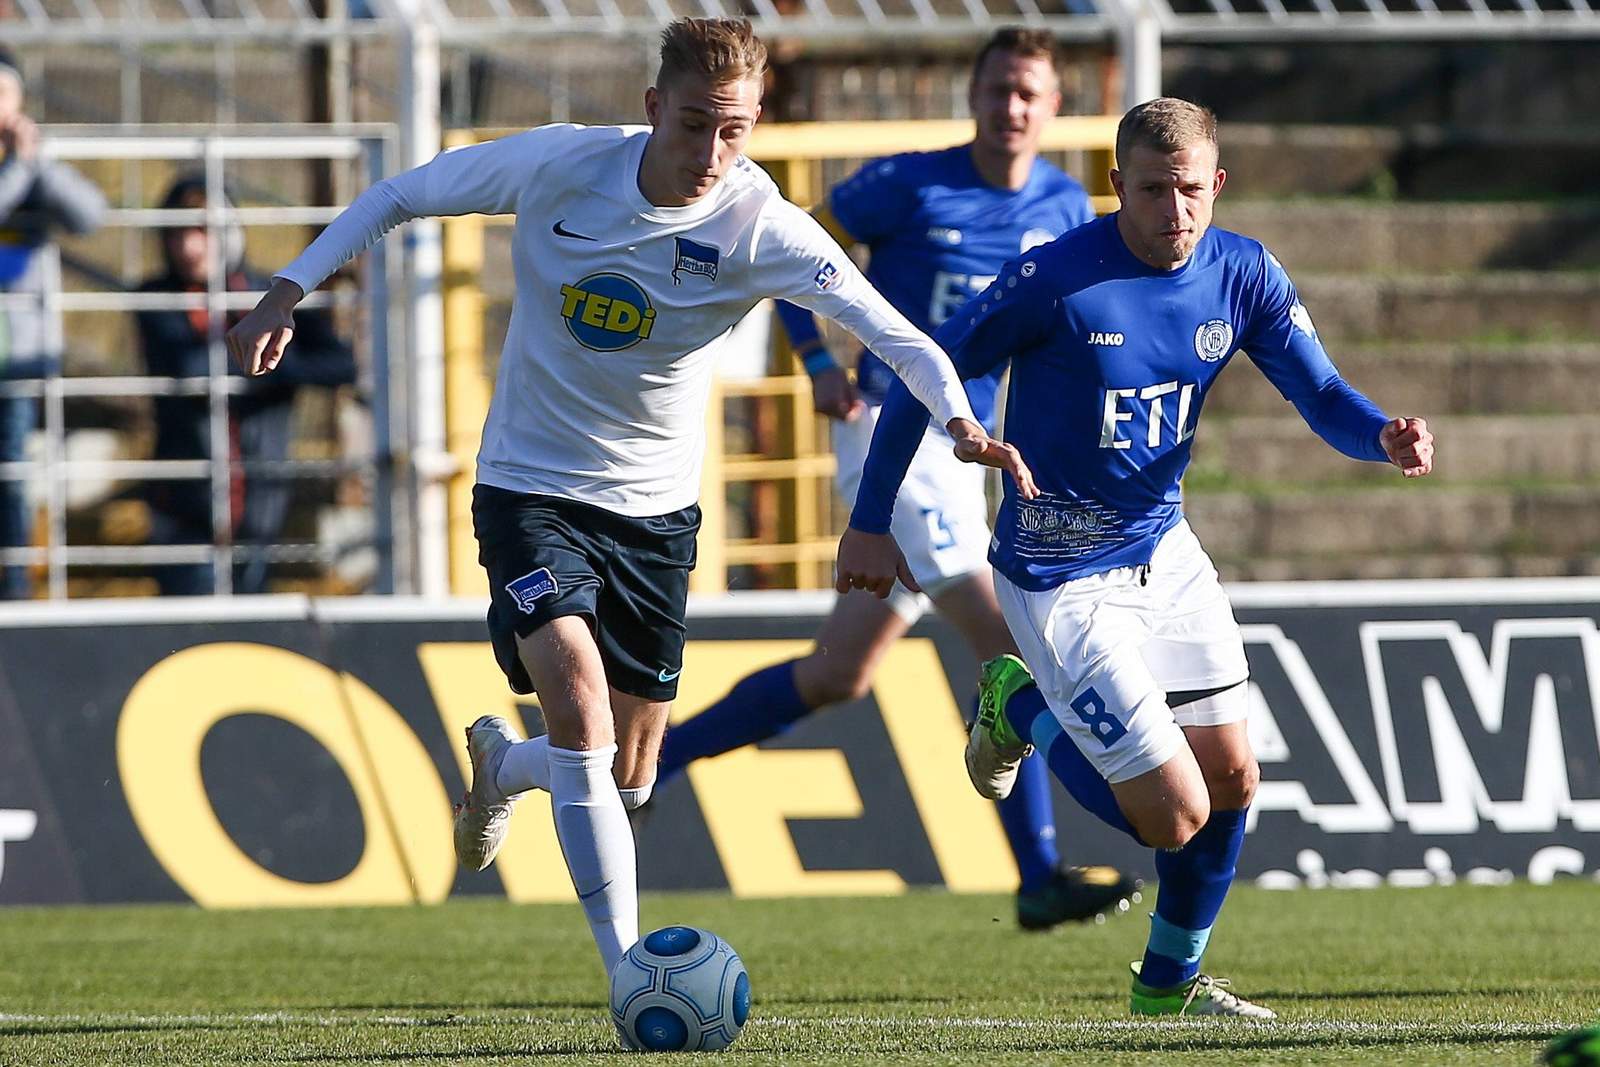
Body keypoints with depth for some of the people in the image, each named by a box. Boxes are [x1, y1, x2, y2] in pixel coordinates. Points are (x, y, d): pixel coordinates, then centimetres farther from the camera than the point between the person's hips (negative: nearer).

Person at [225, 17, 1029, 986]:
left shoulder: (761, 227, -18)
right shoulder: (559, 164, -16)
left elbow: (886, 327, -29)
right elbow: (403, 196, -1)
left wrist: (958, 414, -47)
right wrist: (290, 291, -6)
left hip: (654, 506, 2)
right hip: (530, 487, -2)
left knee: (629, 780, 9)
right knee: (581, 707, -25)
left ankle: (503, 763, 46)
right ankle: (630, 972, -23)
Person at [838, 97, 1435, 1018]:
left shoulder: (1244, 276, -7)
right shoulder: (1055, 282, -23)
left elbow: (1322, 395, -5)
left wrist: (1385, 436, -29)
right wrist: (872, 522, -8)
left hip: (1165, 551, 6)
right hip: (1063, 578, -6)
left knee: (1233, 778, 8)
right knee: (1175, 817, -8)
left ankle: (1170, 980, 31)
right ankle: (1021, 708, 18)